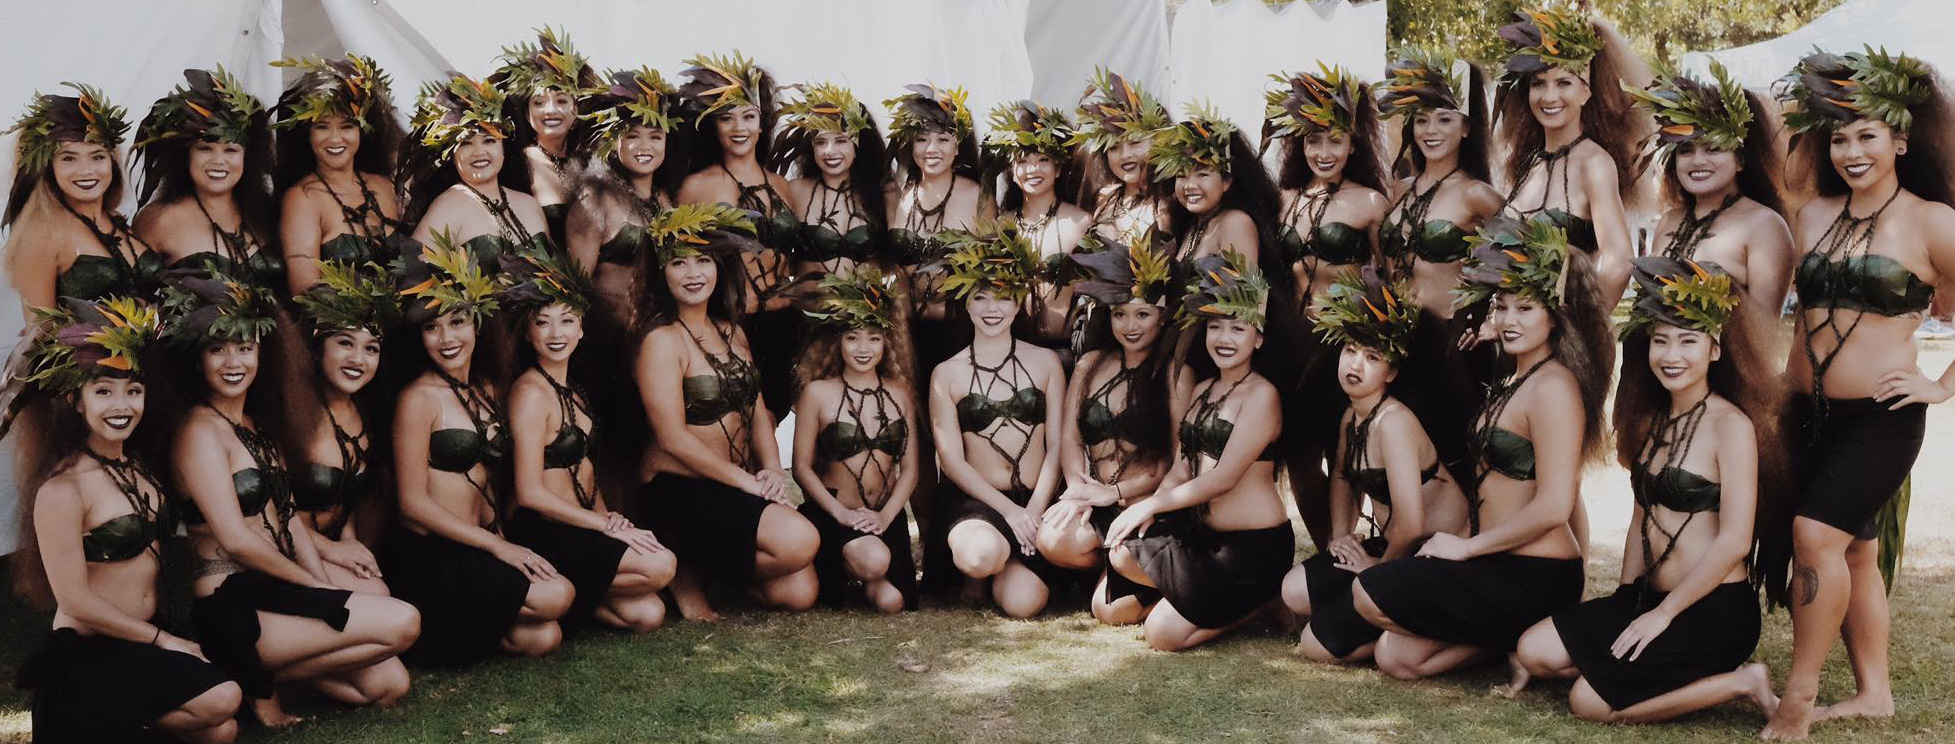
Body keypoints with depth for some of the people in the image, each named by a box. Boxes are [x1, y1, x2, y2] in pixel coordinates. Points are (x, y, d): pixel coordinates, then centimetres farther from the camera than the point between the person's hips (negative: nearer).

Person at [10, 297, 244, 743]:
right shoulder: (61, 489, -17)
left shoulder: (137, 466, 7)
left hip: (144, 639, 7)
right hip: (90, 652, -6)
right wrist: (163, 640, -11)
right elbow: (75, 600, -16)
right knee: (221, 699, -22)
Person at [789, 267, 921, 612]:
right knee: (873, 560, -34)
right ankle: (842, 568, 2)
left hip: (886, 515, 3)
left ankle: (861, 580, 16)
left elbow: (909, 468, 5)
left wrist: (886, 515, -11)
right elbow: (802, 467, -3)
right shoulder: (818, 393, -1)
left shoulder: (900, 393, 9)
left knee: (890, 601, -20)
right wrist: (841, 513, -16)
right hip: (831, 514, -3)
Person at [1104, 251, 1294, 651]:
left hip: (1254, 543, -8)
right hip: (1201, 531, 8)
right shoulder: (1202, 390, 12)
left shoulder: (1261, 395, -13)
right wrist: (1149, 507, -11)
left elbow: (1224, 478, -19)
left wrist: (1150, 505, -15)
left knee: (1162, 635, -9)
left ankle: (1260, 602, 9)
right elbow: (1181, 470, 9)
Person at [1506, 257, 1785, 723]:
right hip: (1649, 596, 8)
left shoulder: (1731, 424, -13)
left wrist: (1663, 614, -14)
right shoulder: (1652, 419, 11)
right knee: (1533, 652, -6)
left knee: (1590, 702, -15)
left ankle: (1739, 683, -1)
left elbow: (1734, 542, -18)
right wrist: (1626, 599, 9)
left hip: (1713, 610, -8)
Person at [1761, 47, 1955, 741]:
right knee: (1854, 553, 13)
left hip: (1881, 417, -6)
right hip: (1809, 414, 6)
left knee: (1817, 533, -18)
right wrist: (1789, 378, 9)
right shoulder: (1813, 216, 8)